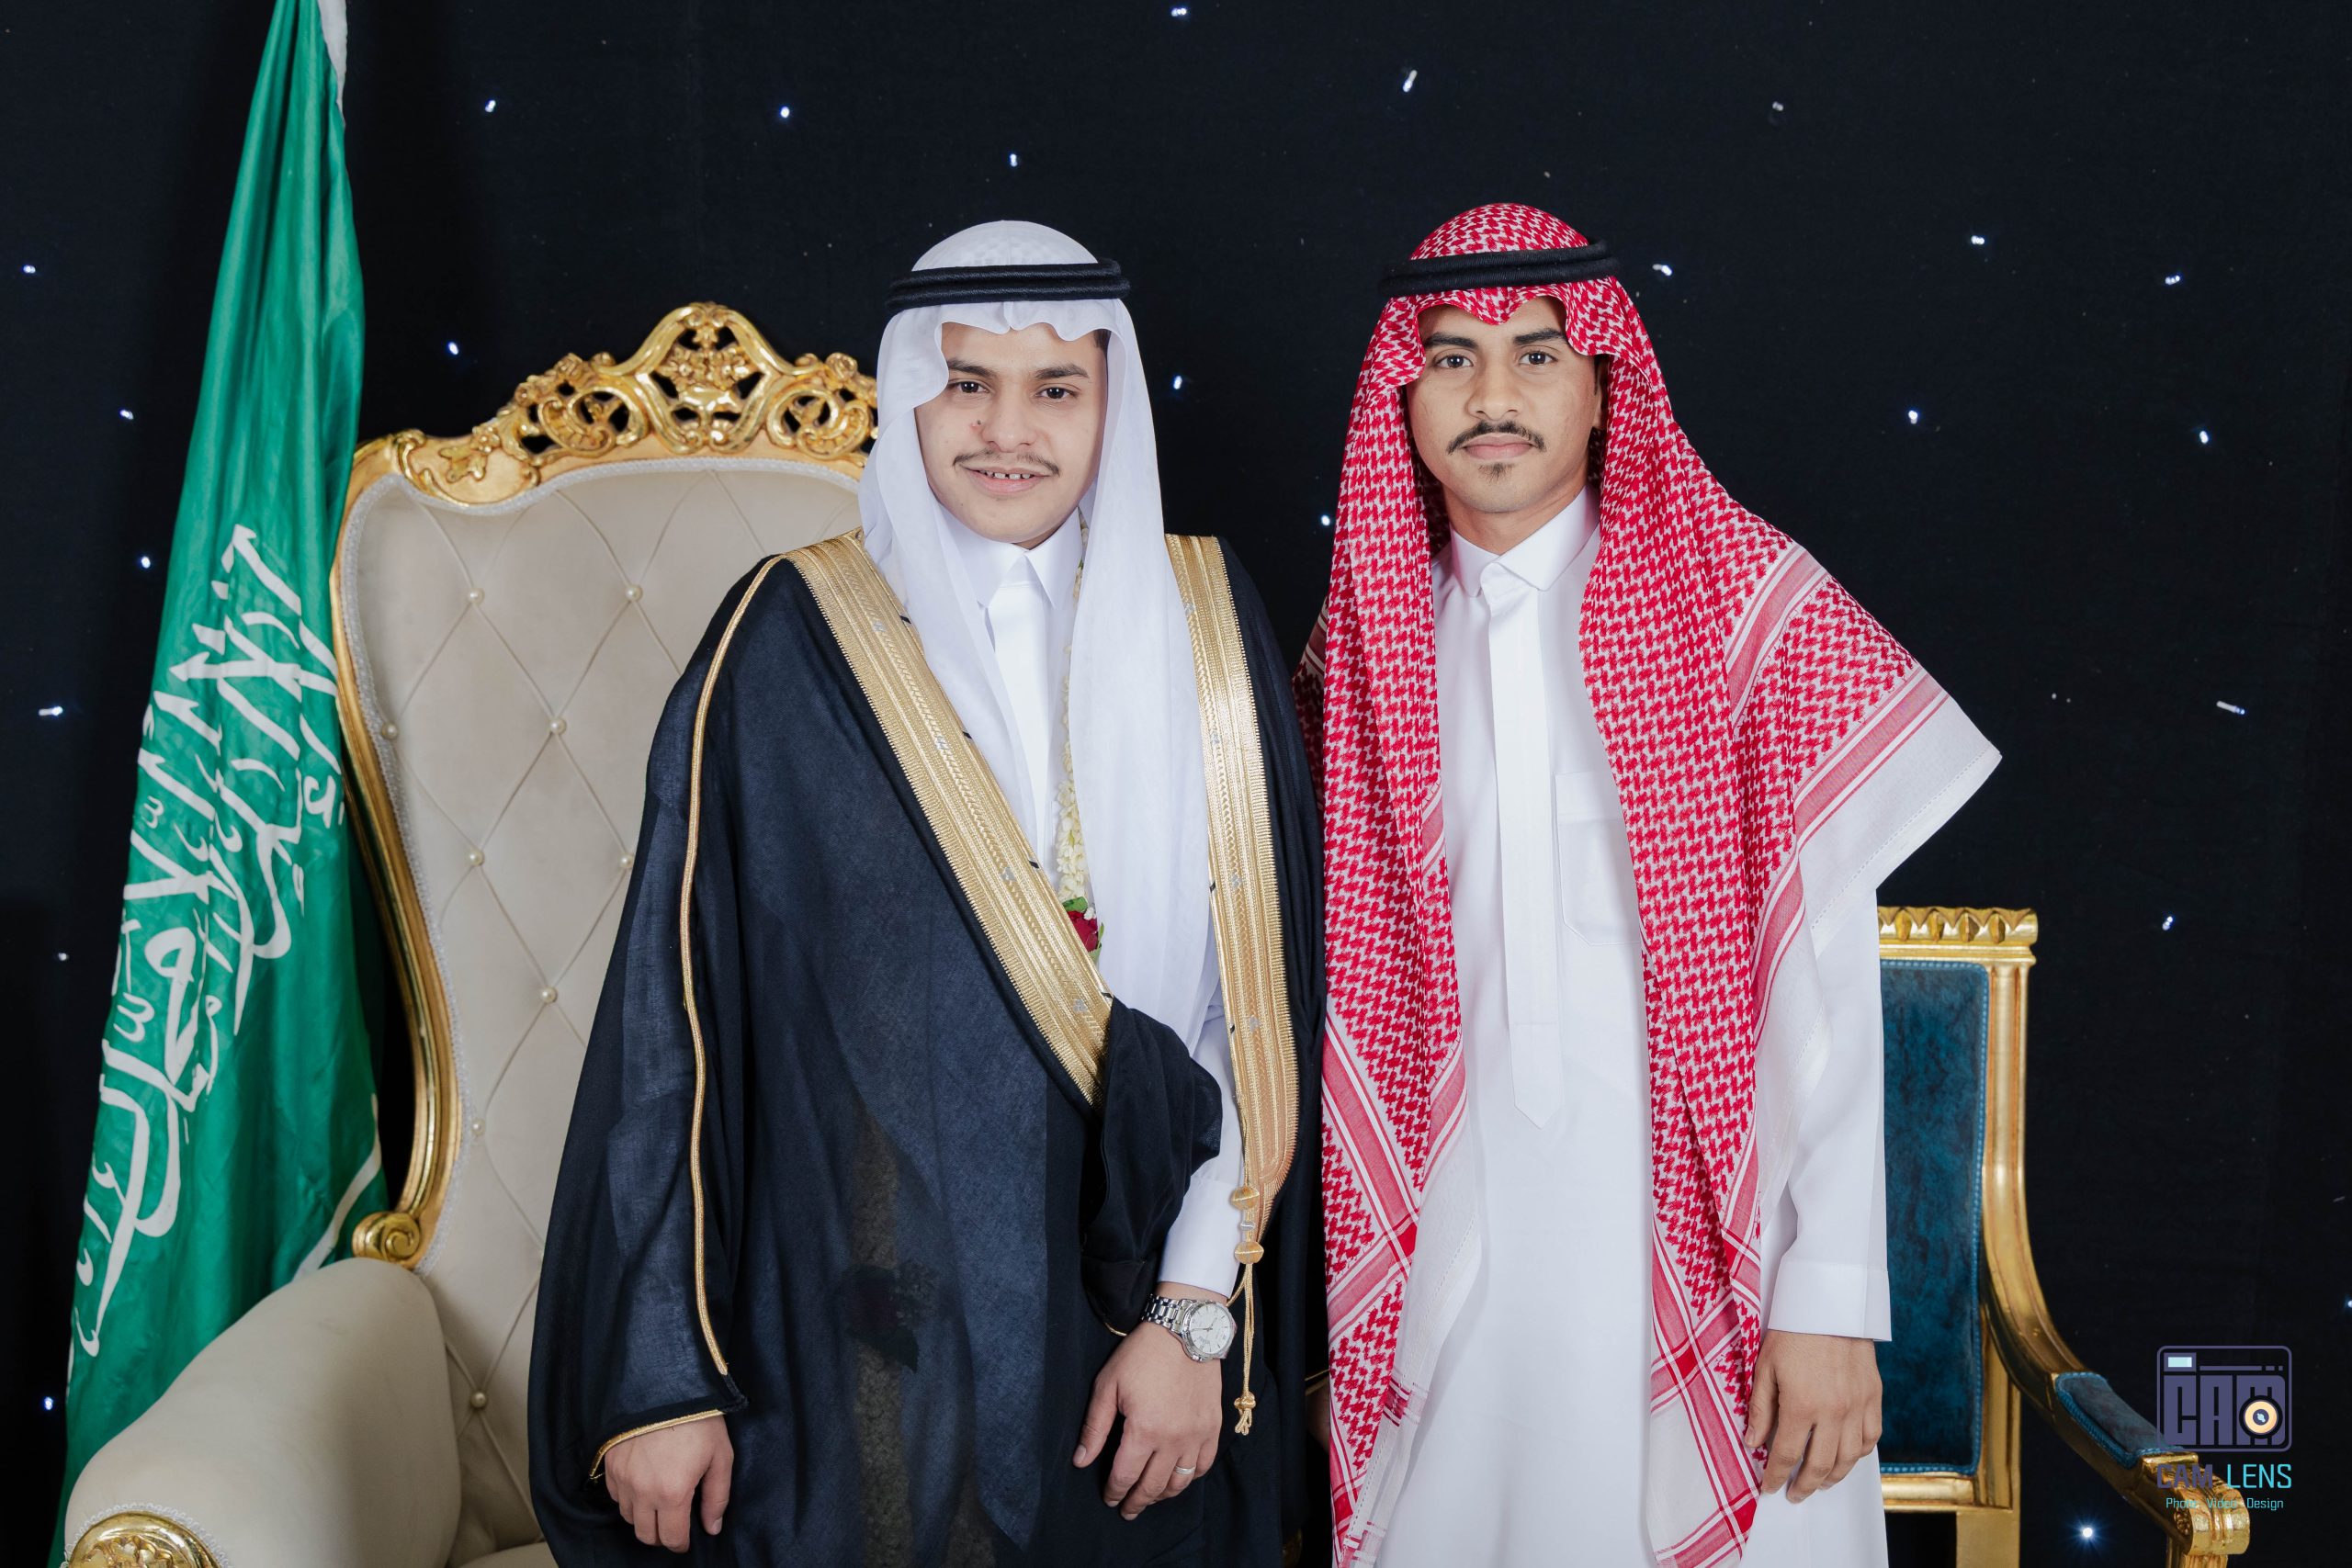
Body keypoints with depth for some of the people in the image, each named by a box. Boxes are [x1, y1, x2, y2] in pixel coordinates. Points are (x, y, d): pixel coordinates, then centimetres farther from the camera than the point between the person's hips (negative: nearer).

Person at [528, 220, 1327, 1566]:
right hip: (870, 1339, -2)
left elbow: (1268, 994, -3)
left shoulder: (1205, 626, -1)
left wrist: (1198, 1312, -9)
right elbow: (677, 1007, -6)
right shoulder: (792, 642, -7)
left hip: (1144, 1342, 2)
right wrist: (654, 1379, -7)